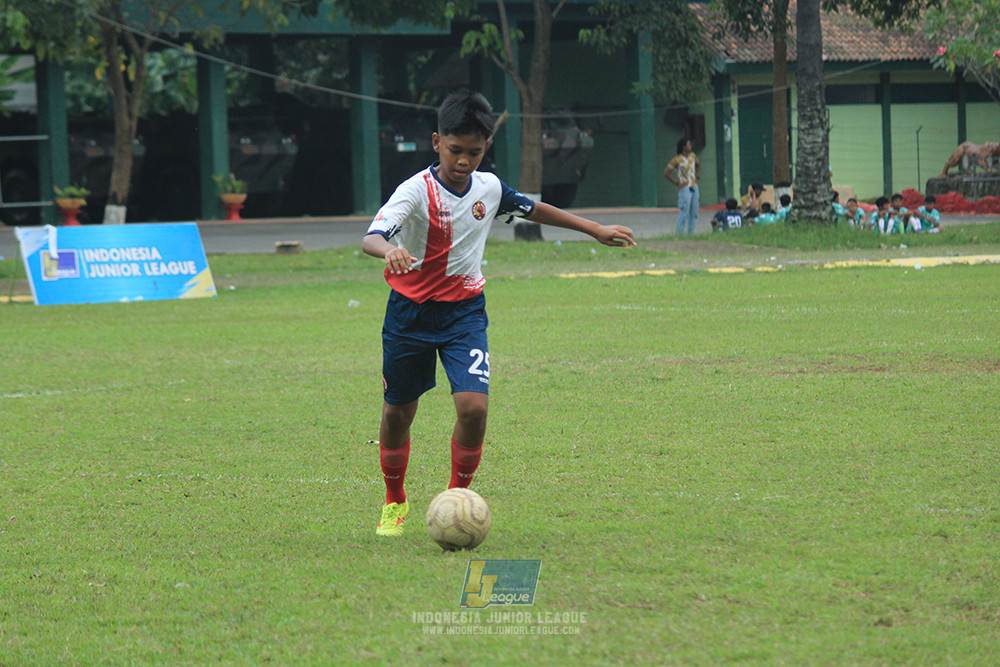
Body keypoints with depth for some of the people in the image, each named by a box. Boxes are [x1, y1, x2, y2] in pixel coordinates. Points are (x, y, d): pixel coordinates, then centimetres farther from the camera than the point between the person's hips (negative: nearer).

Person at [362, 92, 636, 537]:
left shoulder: (489, 188, -3)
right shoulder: (416, 191, -19)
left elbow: (533, 209, 18)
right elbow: (371, 237, -34)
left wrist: (596, 230, 22)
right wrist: (389, 250, -58)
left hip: (464, 311, 2)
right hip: (412, 310, -2)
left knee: (474, 405, -17)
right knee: (398, 412, 9)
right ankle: (395, 501, 33)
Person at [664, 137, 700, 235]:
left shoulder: (692, 156, 9)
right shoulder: (677, 159, -11)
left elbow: (698, 165, 30)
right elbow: (666, 173, -9)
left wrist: (698, 177, 15)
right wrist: (677, 183, -11)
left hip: (694, 187, 7)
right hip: (684, 188, -7)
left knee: (694, 213, 6)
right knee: (684, 212, -11)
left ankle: (691, 234, 12)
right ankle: (679, 234, -5)